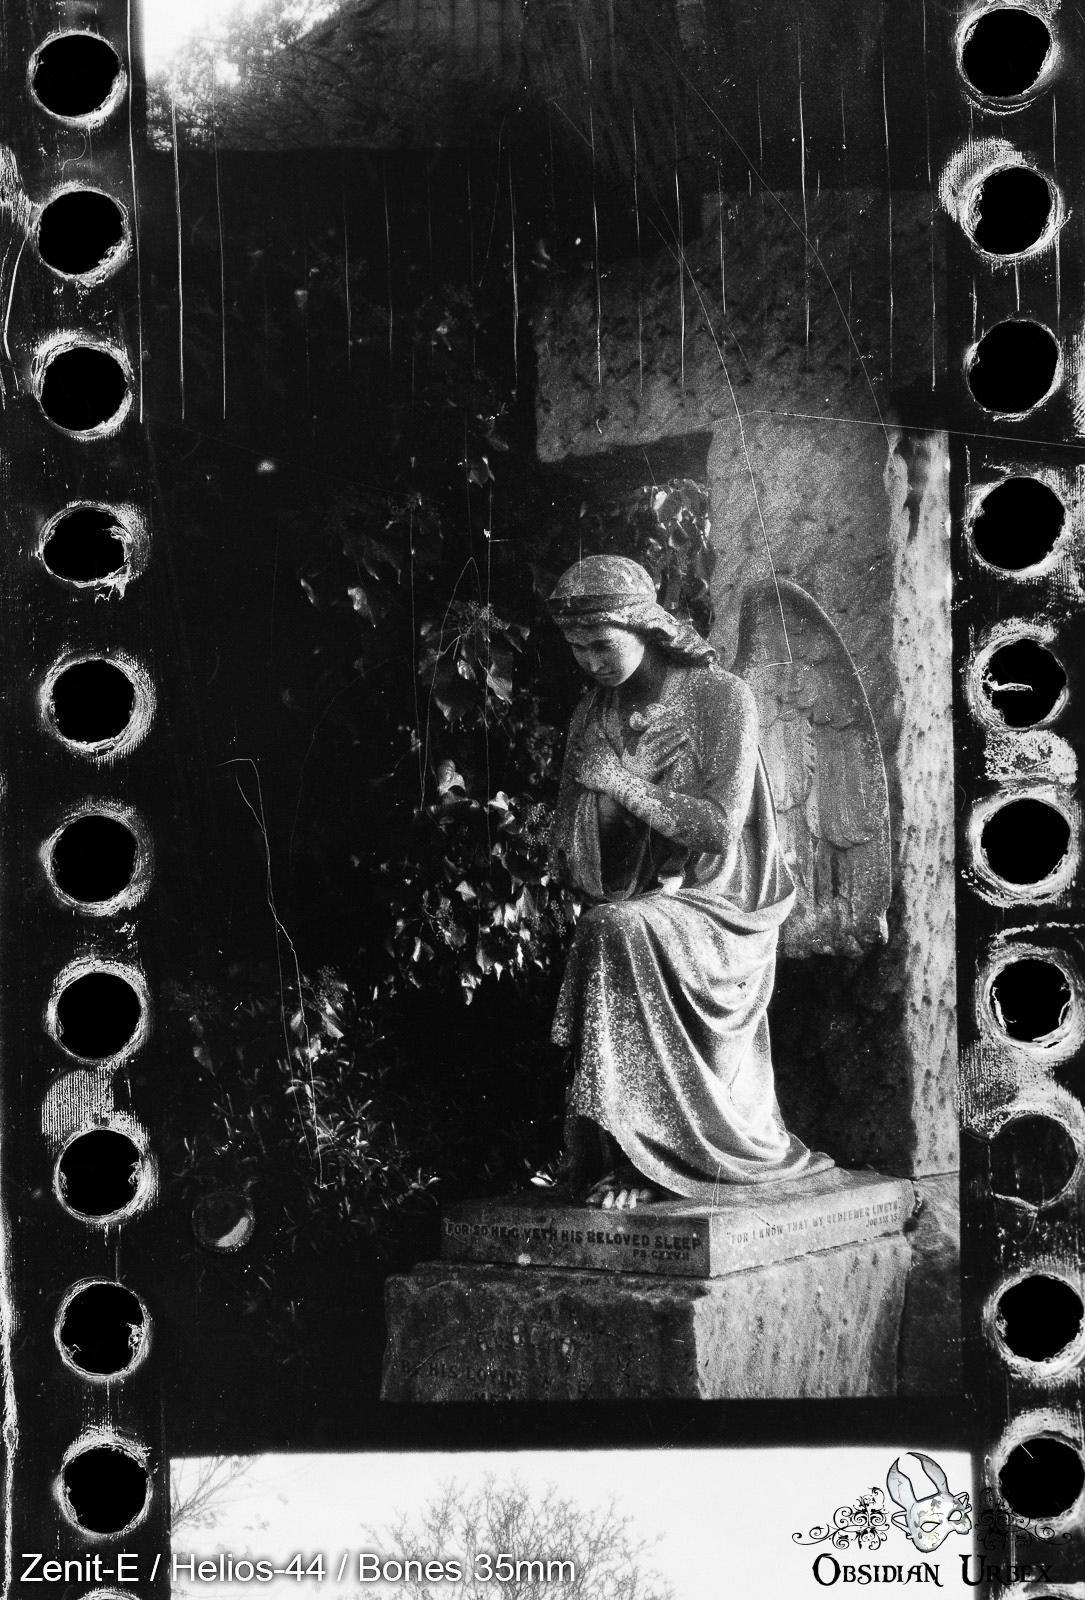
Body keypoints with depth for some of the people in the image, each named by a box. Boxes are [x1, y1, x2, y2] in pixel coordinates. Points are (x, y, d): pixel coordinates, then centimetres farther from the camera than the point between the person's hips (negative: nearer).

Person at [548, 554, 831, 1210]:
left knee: (615, 933, -35)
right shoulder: (593, 715, 13)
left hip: (710, 906, -5)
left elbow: (719, 824, -13)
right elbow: (569, 851, 15)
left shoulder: (721, 697, -4)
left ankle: (639, 1158, -34)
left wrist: (626, 785, -19)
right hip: (627, 907, 5)